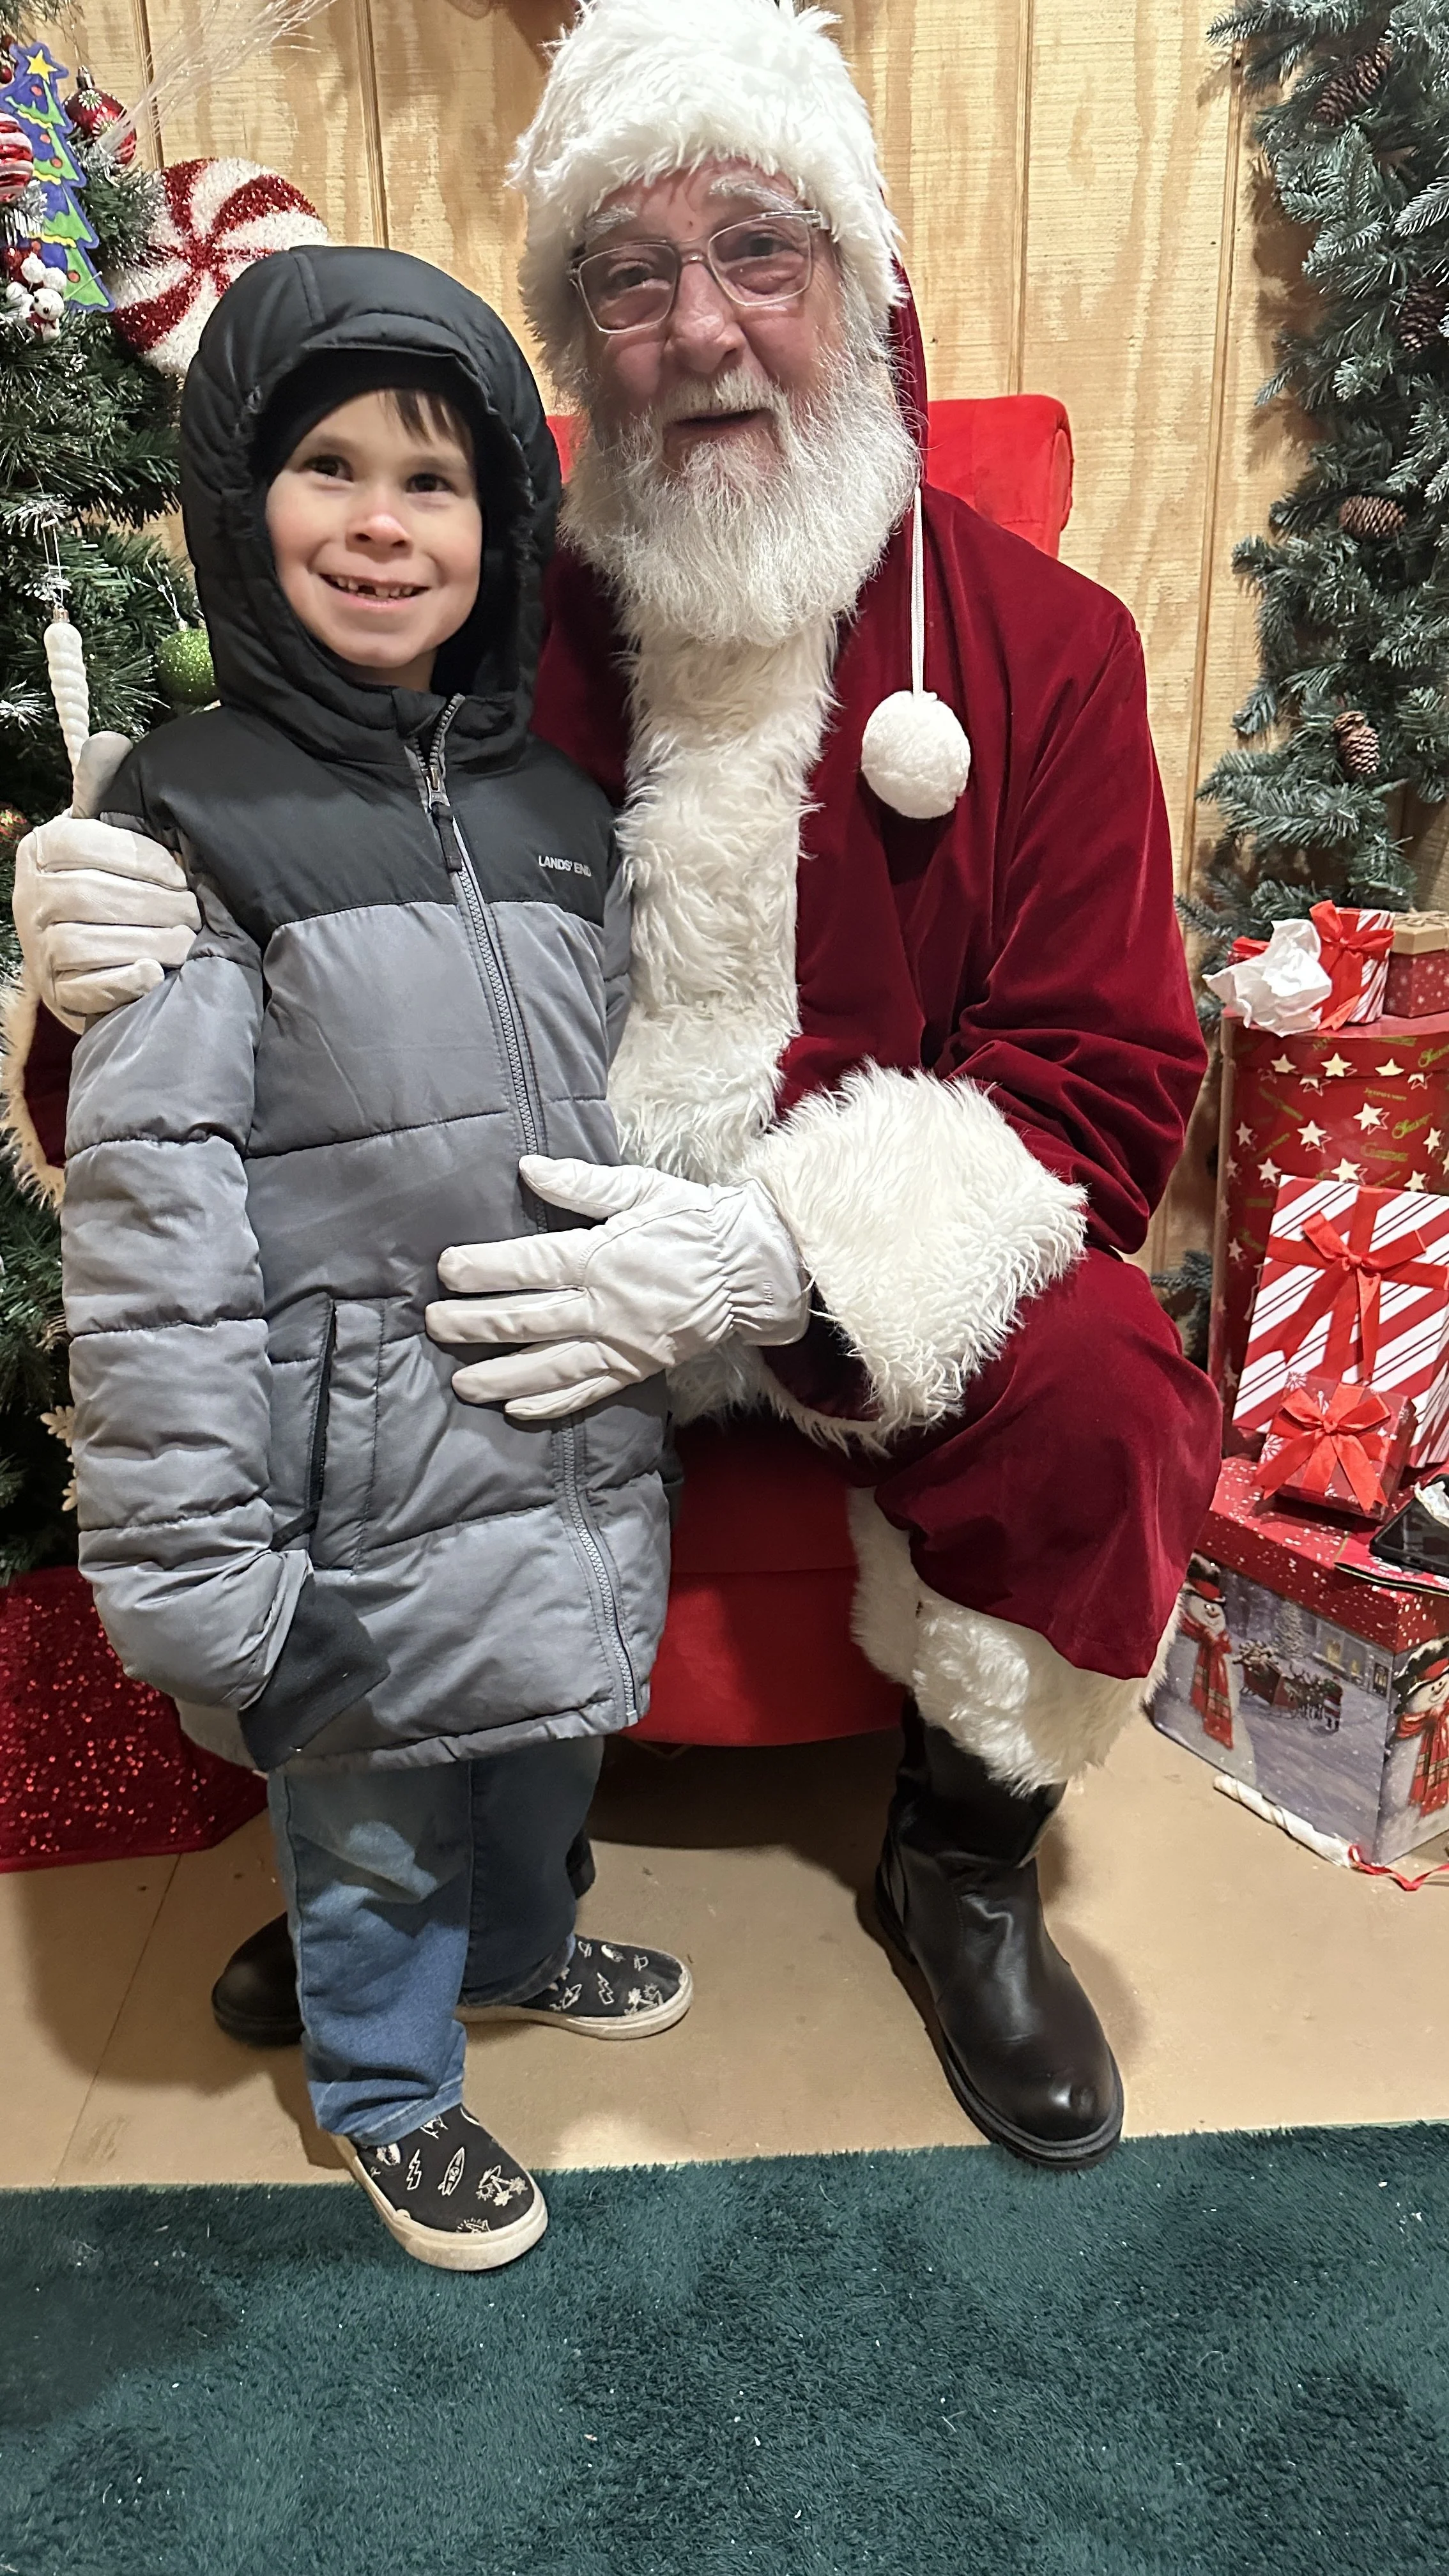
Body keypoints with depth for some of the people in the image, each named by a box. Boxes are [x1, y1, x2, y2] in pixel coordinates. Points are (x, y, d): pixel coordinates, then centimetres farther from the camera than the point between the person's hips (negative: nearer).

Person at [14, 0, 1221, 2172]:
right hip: (537, 1256, 1)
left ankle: (964, 1865, 7)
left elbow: (1108, 1086, -11)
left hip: (896, 1281, 0)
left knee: (1102, 1398, -27)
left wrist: (778, 1254, -28)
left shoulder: (1042, 641, -5)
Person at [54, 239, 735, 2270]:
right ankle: (388, 2093, 46)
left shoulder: (559, 813, 6)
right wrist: (191, 1569, -16)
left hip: (575, 1442, 6)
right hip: (365, 1475, -5)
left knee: (549, 1742, 27)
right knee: (372, 1816, 16)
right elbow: (149, 1219, -16)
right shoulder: (191, 823, -12)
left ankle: (517, 1948, 58)